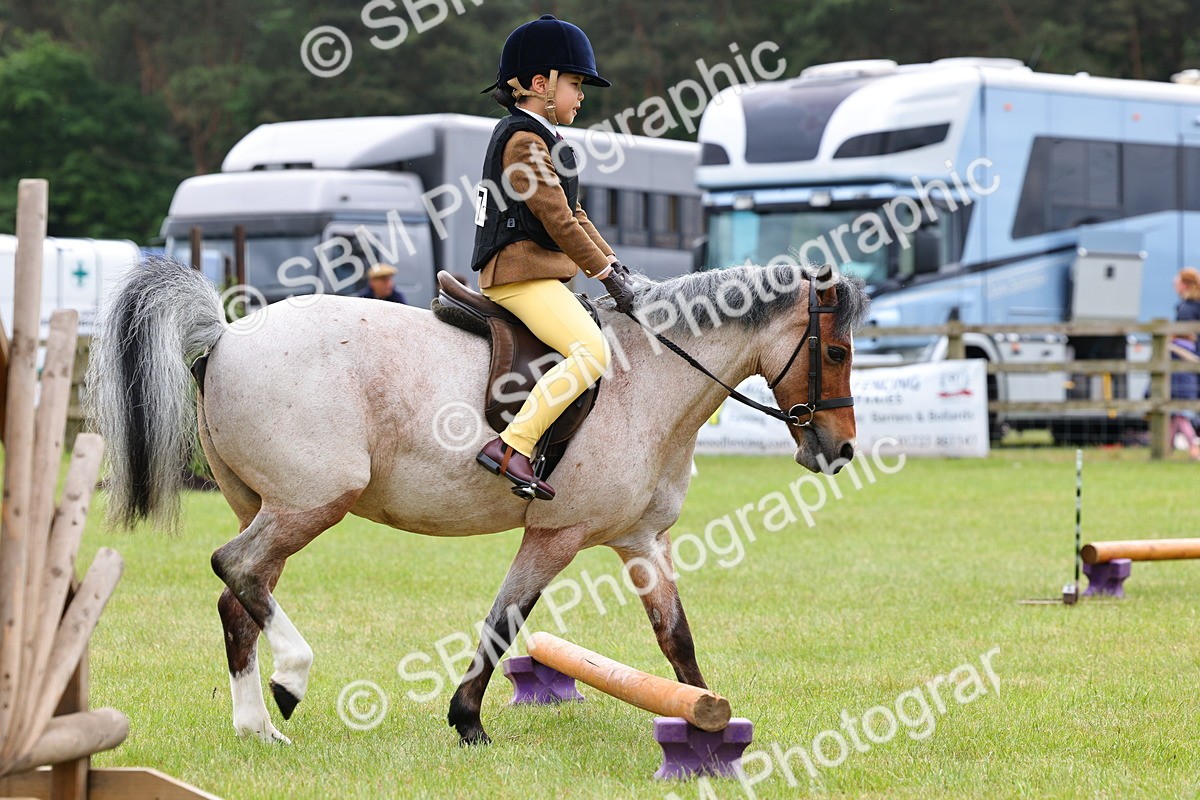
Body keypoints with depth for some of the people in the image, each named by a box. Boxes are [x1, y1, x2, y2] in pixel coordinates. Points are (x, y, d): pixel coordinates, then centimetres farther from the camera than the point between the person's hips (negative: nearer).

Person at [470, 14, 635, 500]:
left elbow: (574, 215, 22)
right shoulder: (524, 139, -11)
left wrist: (614, 264, 12)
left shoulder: (543, 140, 21)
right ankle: (512, 447, -32)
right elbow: (558, 220, -16)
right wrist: (607, 273, -14)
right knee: (592, 350, -26)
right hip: (519, 272, -11)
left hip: (543, 272, 11)